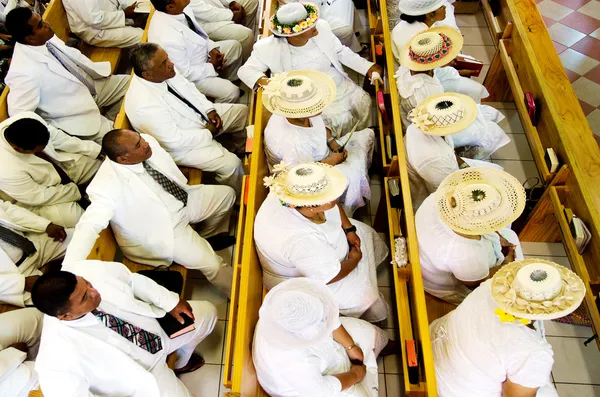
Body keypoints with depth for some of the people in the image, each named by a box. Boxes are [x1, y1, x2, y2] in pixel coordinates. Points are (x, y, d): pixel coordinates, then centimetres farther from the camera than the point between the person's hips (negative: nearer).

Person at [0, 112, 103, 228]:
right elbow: (38, 197, -26)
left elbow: (55, 136, -10)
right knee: (74, 217, -24)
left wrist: (95, 150, -12)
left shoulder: (30, 117, -28)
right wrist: (75, 190, -17)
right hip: (40, 196, -6)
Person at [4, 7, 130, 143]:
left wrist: (99, 70, 8)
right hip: (75, 115, -8)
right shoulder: (24, 72, -31)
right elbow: (20, 117, -25)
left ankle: (110, 123, 25)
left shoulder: (47, 39, -9)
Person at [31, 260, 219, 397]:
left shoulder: (87, 270, -28)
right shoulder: (57, 358, -39)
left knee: (207, 312, 12)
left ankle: (181, 362, 37)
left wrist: (171, 302, -6)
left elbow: (132, 280, -8)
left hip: (152, 326, 5)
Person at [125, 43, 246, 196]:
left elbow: (188, 87, 4)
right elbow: (175, 140, -29)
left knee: (242, 112, 11)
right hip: (180, 142, -8)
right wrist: (208, 133, -18)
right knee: (230, 164, -19)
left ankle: (241, 152, 36)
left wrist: (209, 109, -8)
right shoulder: (144, 105, -36)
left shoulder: (165, 70, -15)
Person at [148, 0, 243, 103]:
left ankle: (228, 80, 34)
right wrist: (212, 67, -17)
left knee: (235, 45, 13)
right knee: (231, 92, -15)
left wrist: (211, 48, -9)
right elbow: (184, 73, -28)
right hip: (186, 74, -8)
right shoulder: (168, 39, -40)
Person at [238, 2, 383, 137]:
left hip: (341, 85, 5)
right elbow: (246, 70, -12)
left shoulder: (321, 28, -8)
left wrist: (367, 67, 0)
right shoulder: (270, 48, -18)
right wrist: (263, 81, -34)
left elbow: (341, 52, 6)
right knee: (342, 119, -23)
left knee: (364, 102, -10)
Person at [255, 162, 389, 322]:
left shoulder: (302, 192, -26)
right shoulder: (299, 241, -45)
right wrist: (354, 260, -13)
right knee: (362, 298, -1)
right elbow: (330, 276, -29)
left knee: (365, 234, 16)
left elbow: (334, 204, -2)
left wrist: (349, 229, -6)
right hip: (299, 278, -7)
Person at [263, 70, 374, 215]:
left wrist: (332, 142, -10)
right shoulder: (293, 143, -43)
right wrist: (331, 161, -21)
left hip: (323, 152, 9)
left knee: (367, 135, 10)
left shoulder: (304, 113, -19)